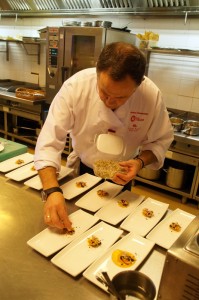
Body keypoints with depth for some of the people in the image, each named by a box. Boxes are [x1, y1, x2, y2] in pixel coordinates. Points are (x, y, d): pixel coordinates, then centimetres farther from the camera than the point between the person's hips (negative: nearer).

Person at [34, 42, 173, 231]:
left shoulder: (152, 96, -27)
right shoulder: (75, 86, -31)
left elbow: (161, 140, -12)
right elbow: (49, 141, -32)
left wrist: (140, 162, -32)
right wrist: (53, 191, -44)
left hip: (121, 178, 0)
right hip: (81, 170, 0)